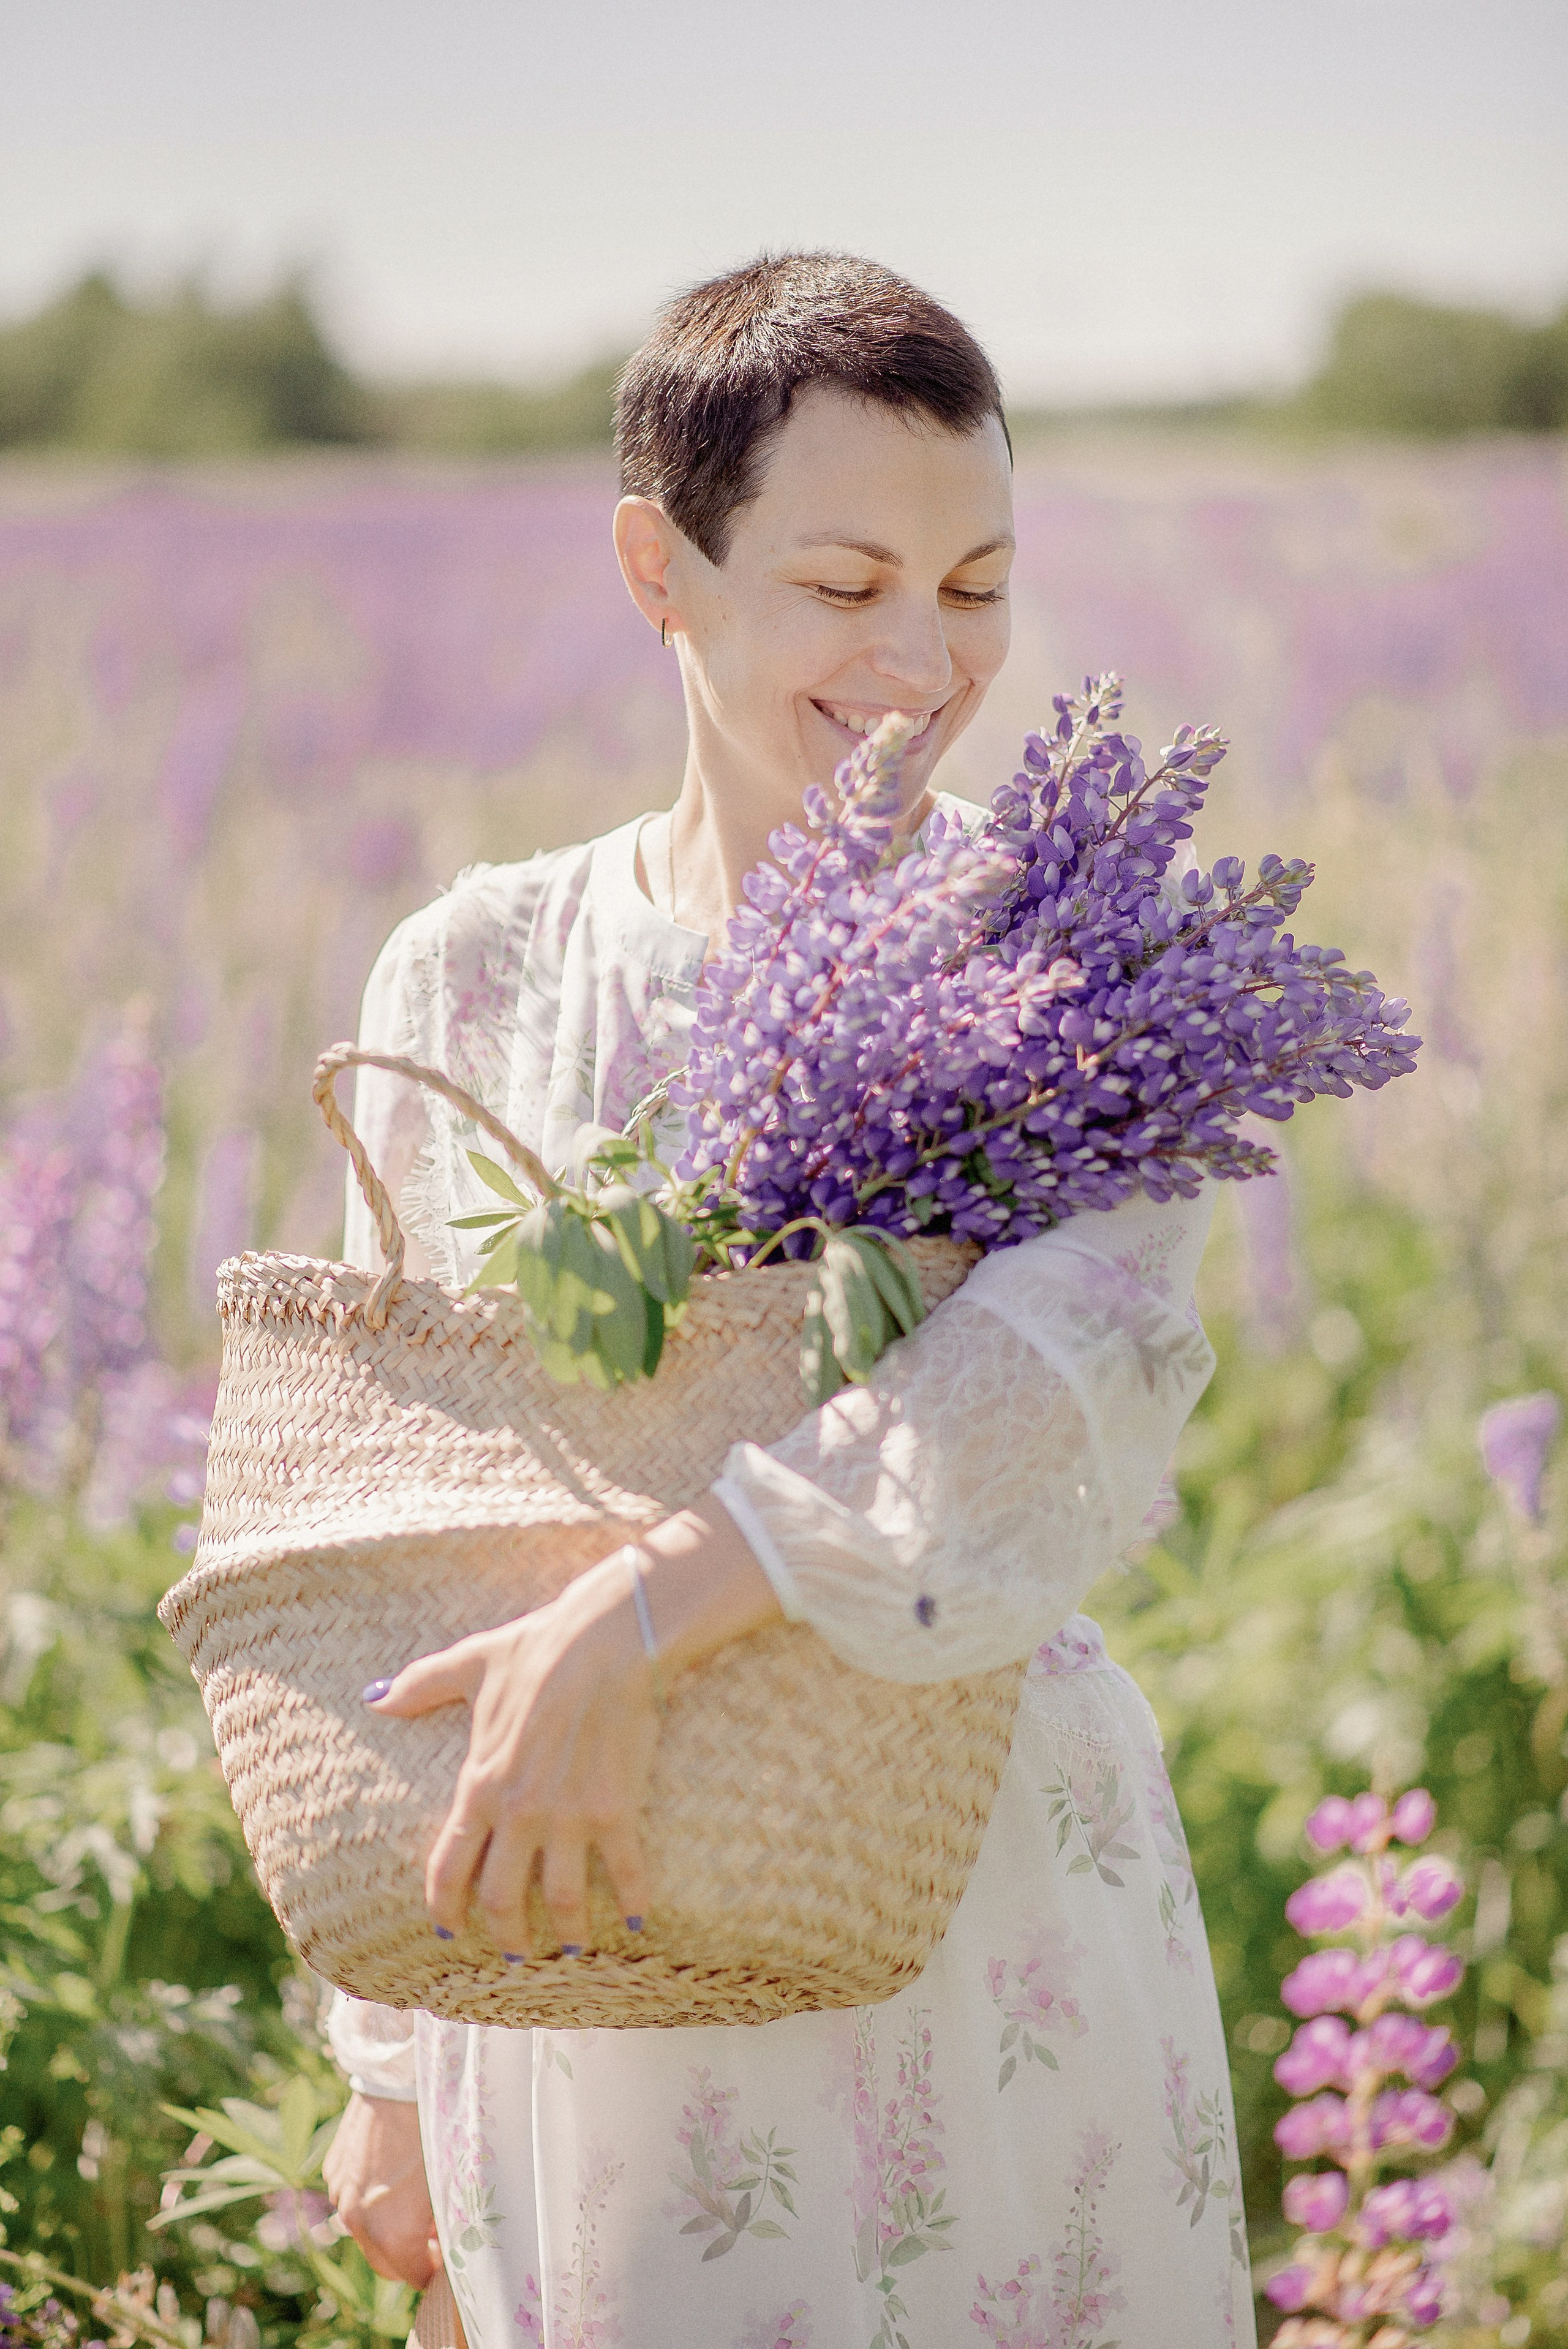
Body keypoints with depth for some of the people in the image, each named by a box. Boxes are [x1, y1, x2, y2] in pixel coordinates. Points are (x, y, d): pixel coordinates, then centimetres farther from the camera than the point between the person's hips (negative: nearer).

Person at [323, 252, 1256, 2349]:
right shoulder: (473, 979, 2)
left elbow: (1097, 1349, -24)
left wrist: (643, 1609, -35)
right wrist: (393, 2063, 9)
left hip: (994, 1942, -1)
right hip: (592, 1989, 1)